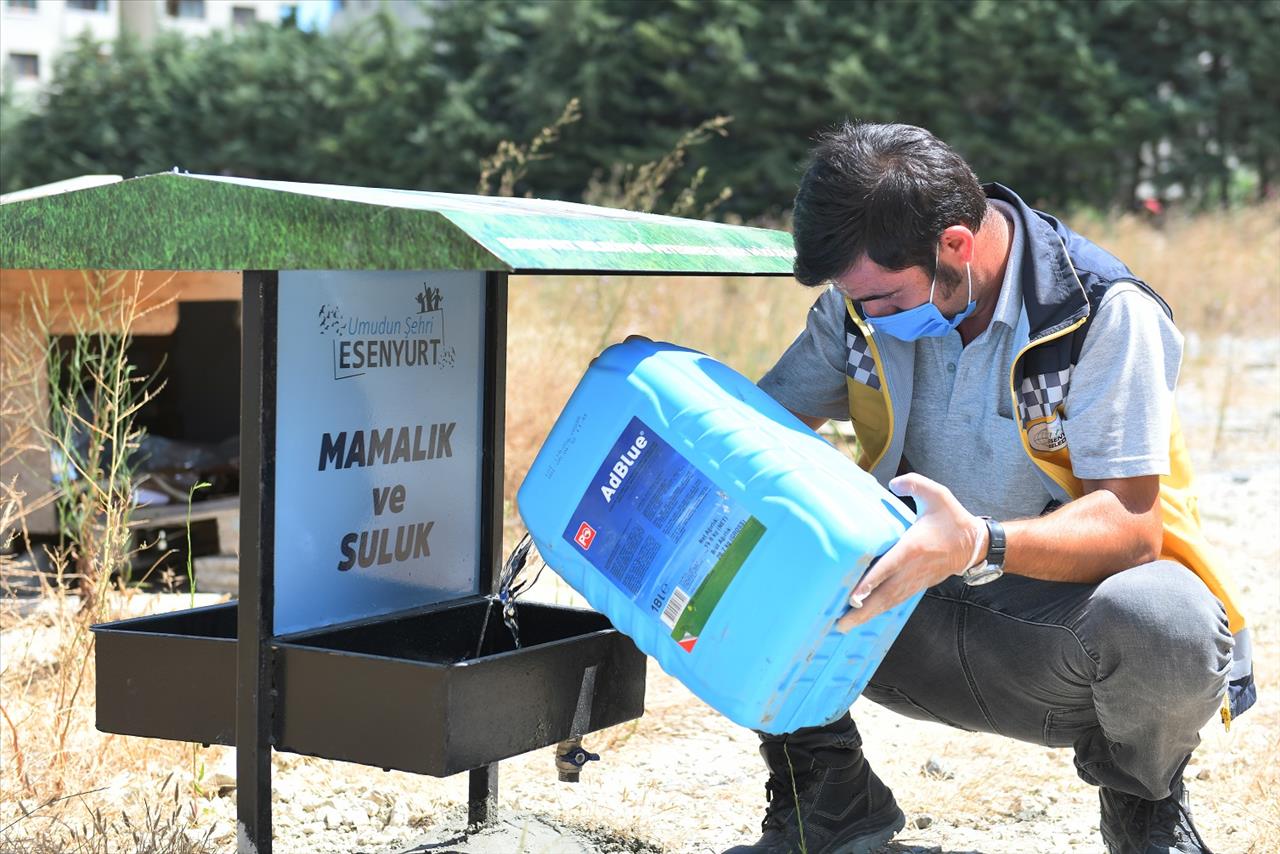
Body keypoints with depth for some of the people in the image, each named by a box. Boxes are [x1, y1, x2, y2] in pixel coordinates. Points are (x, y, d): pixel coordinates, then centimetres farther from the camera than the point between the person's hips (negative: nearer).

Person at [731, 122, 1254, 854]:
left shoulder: (1106, 313, -18)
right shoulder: (865, 297, -4)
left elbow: (1130, 525, -24)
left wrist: (981, 546, -42)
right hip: (915, 628, 4)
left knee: (1157, 620, -39)